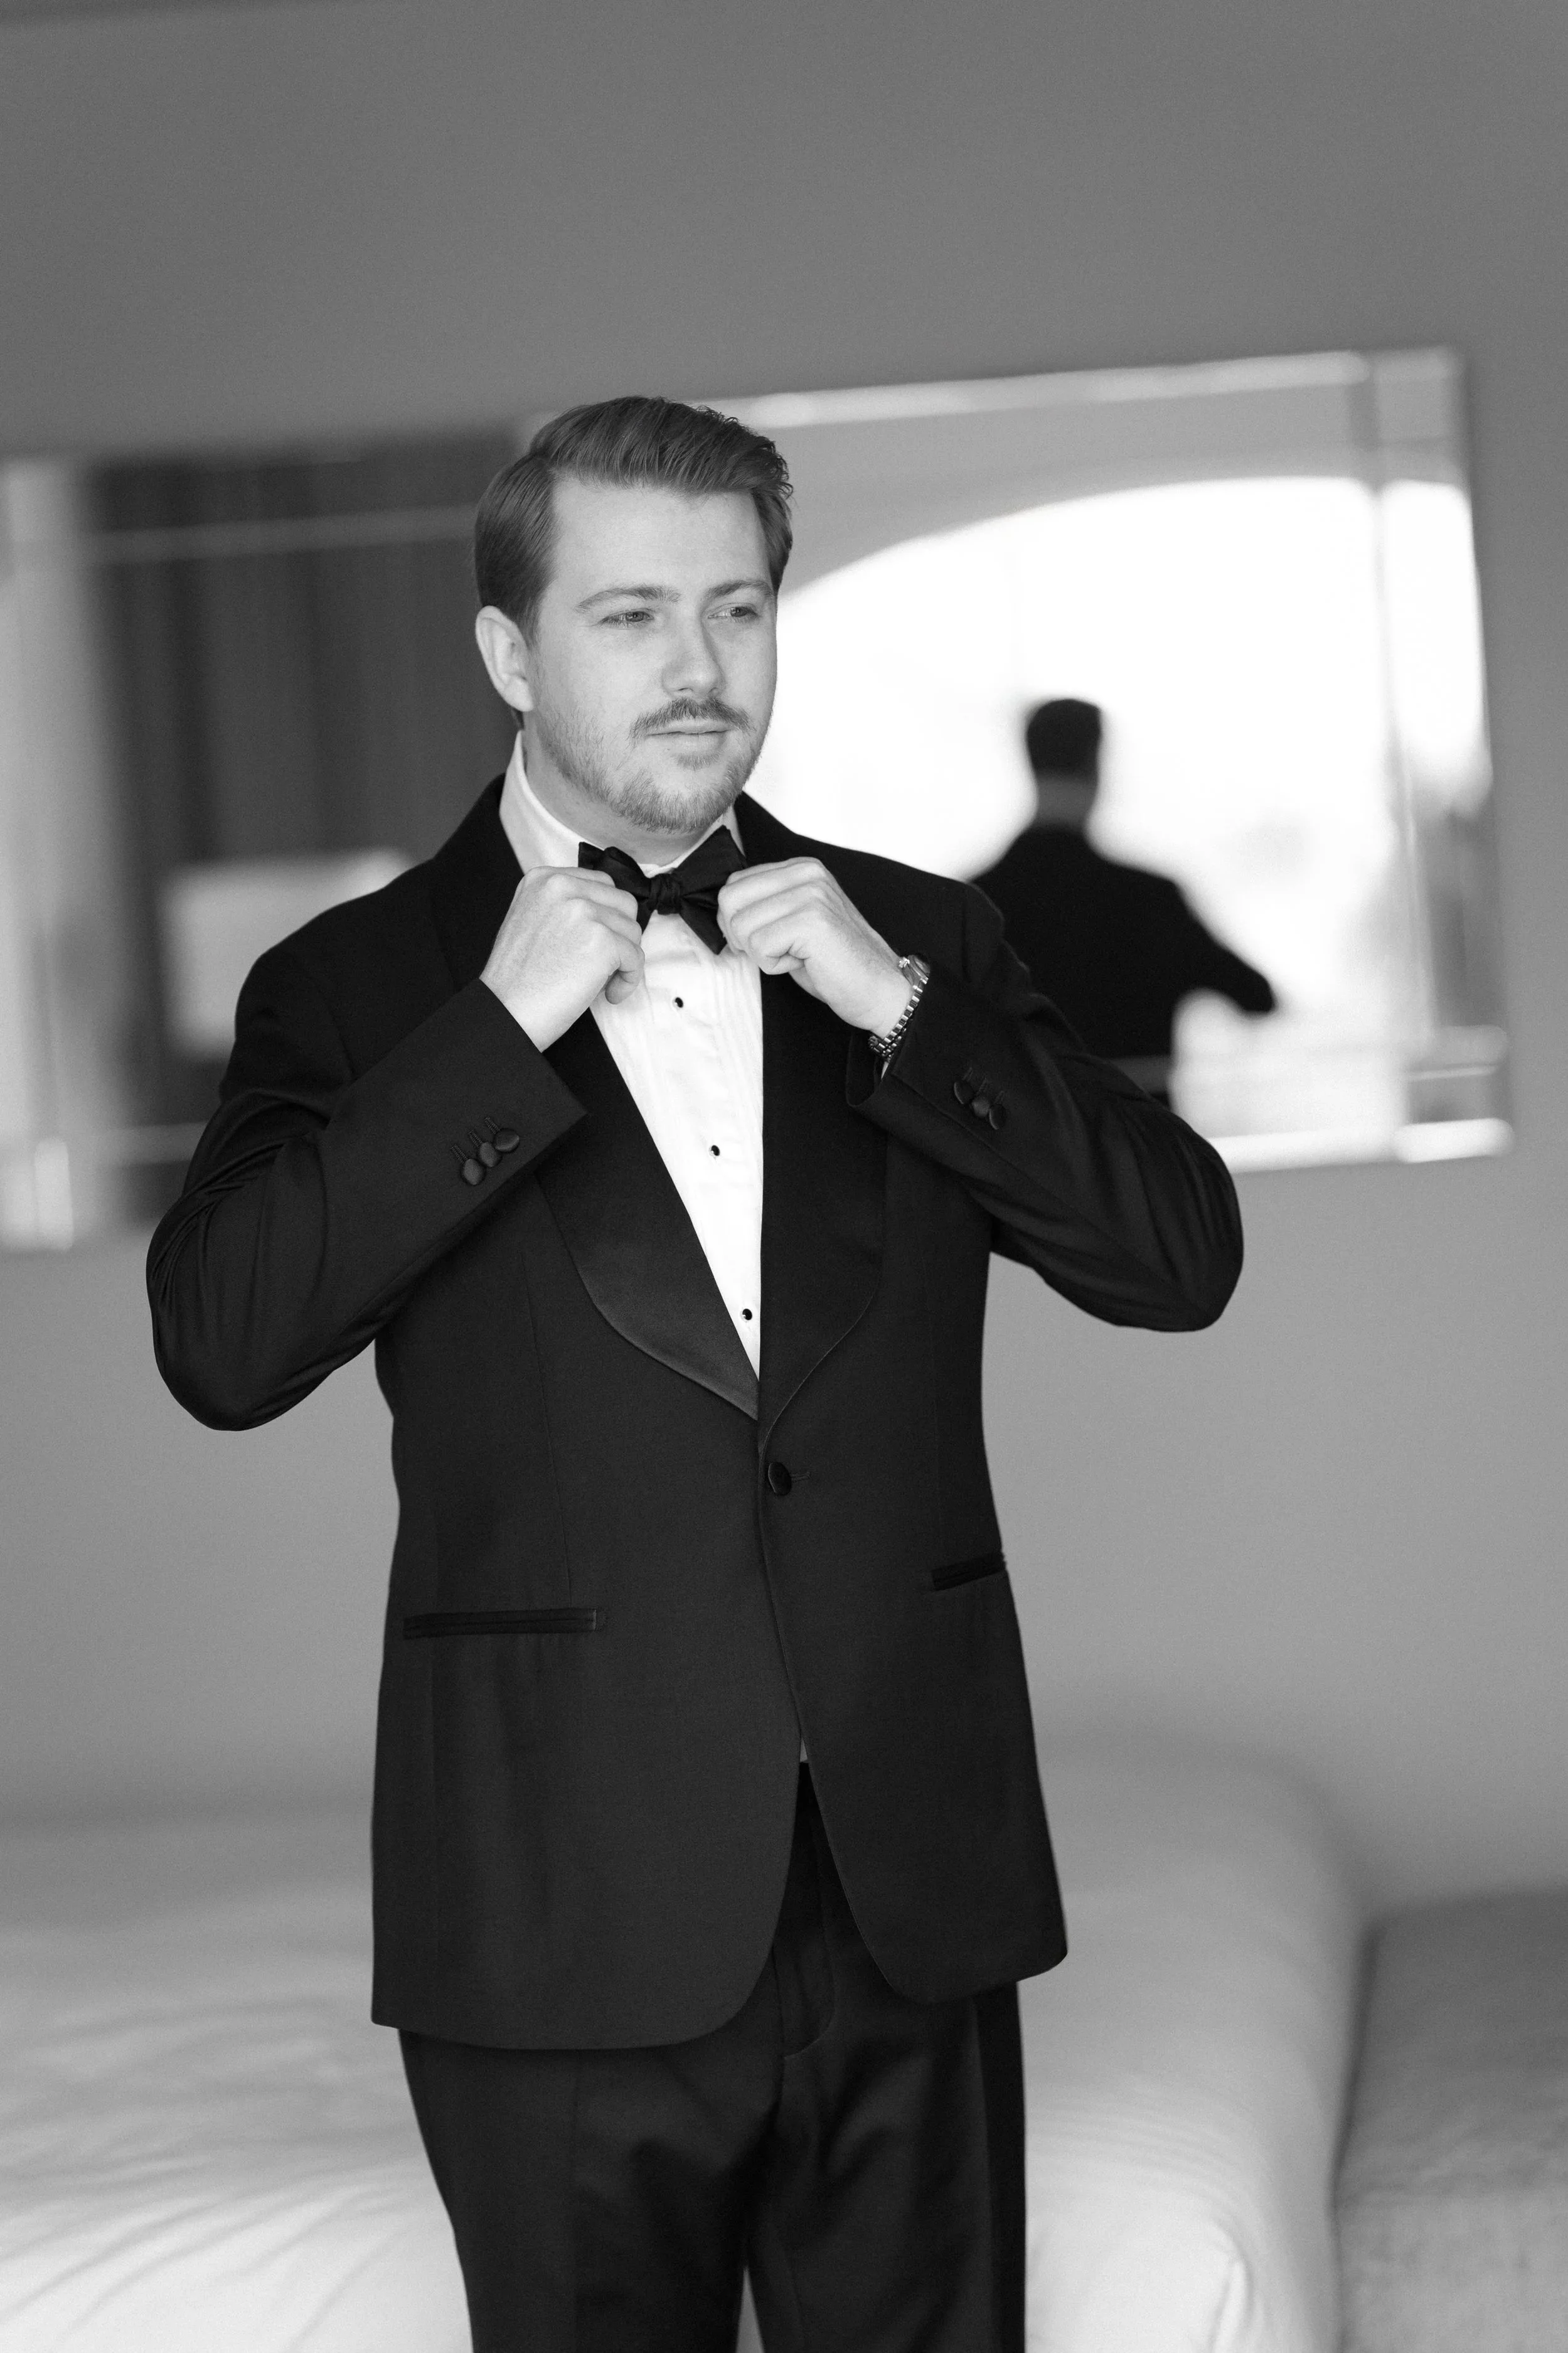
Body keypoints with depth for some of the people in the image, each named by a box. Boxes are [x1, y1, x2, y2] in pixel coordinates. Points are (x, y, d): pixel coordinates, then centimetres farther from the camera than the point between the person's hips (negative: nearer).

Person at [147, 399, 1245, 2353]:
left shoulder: (913, 942, 10)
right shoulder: (360, 985, 1)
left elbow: (1182, 1260, 1)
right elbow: (217, 1346, -14)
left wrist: (897, 1008, -9)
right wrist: (505, 1025, -16)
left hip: (914, 1885, 3)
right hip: (573, 1905, -2)